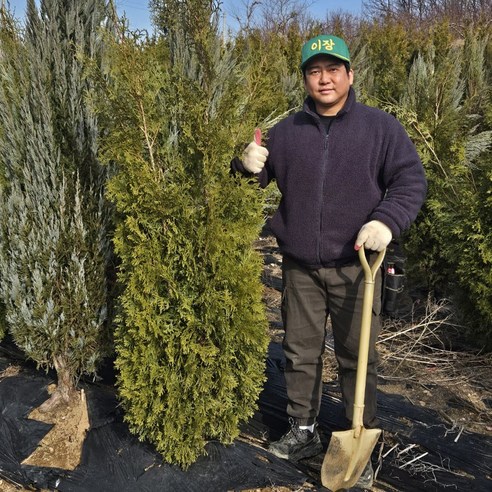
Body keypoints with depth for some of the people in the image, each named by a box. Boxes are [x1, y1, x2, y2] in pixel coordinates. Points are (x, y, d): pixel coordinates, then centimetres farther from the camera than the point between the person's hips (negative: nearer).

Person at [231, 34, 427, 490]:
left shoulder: (380, 126, 0)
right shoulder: (286, 130, 7)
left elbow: (411, 181, -1)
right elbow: (261, 179, 14)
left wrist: (386, 220, -18)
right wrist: (249, 166, -10)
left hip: (355, 267, -2)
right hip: (299, 267, 3)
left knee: (357, 358, 7)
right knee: (300, 352, 13)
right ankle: (303, 431, 33)